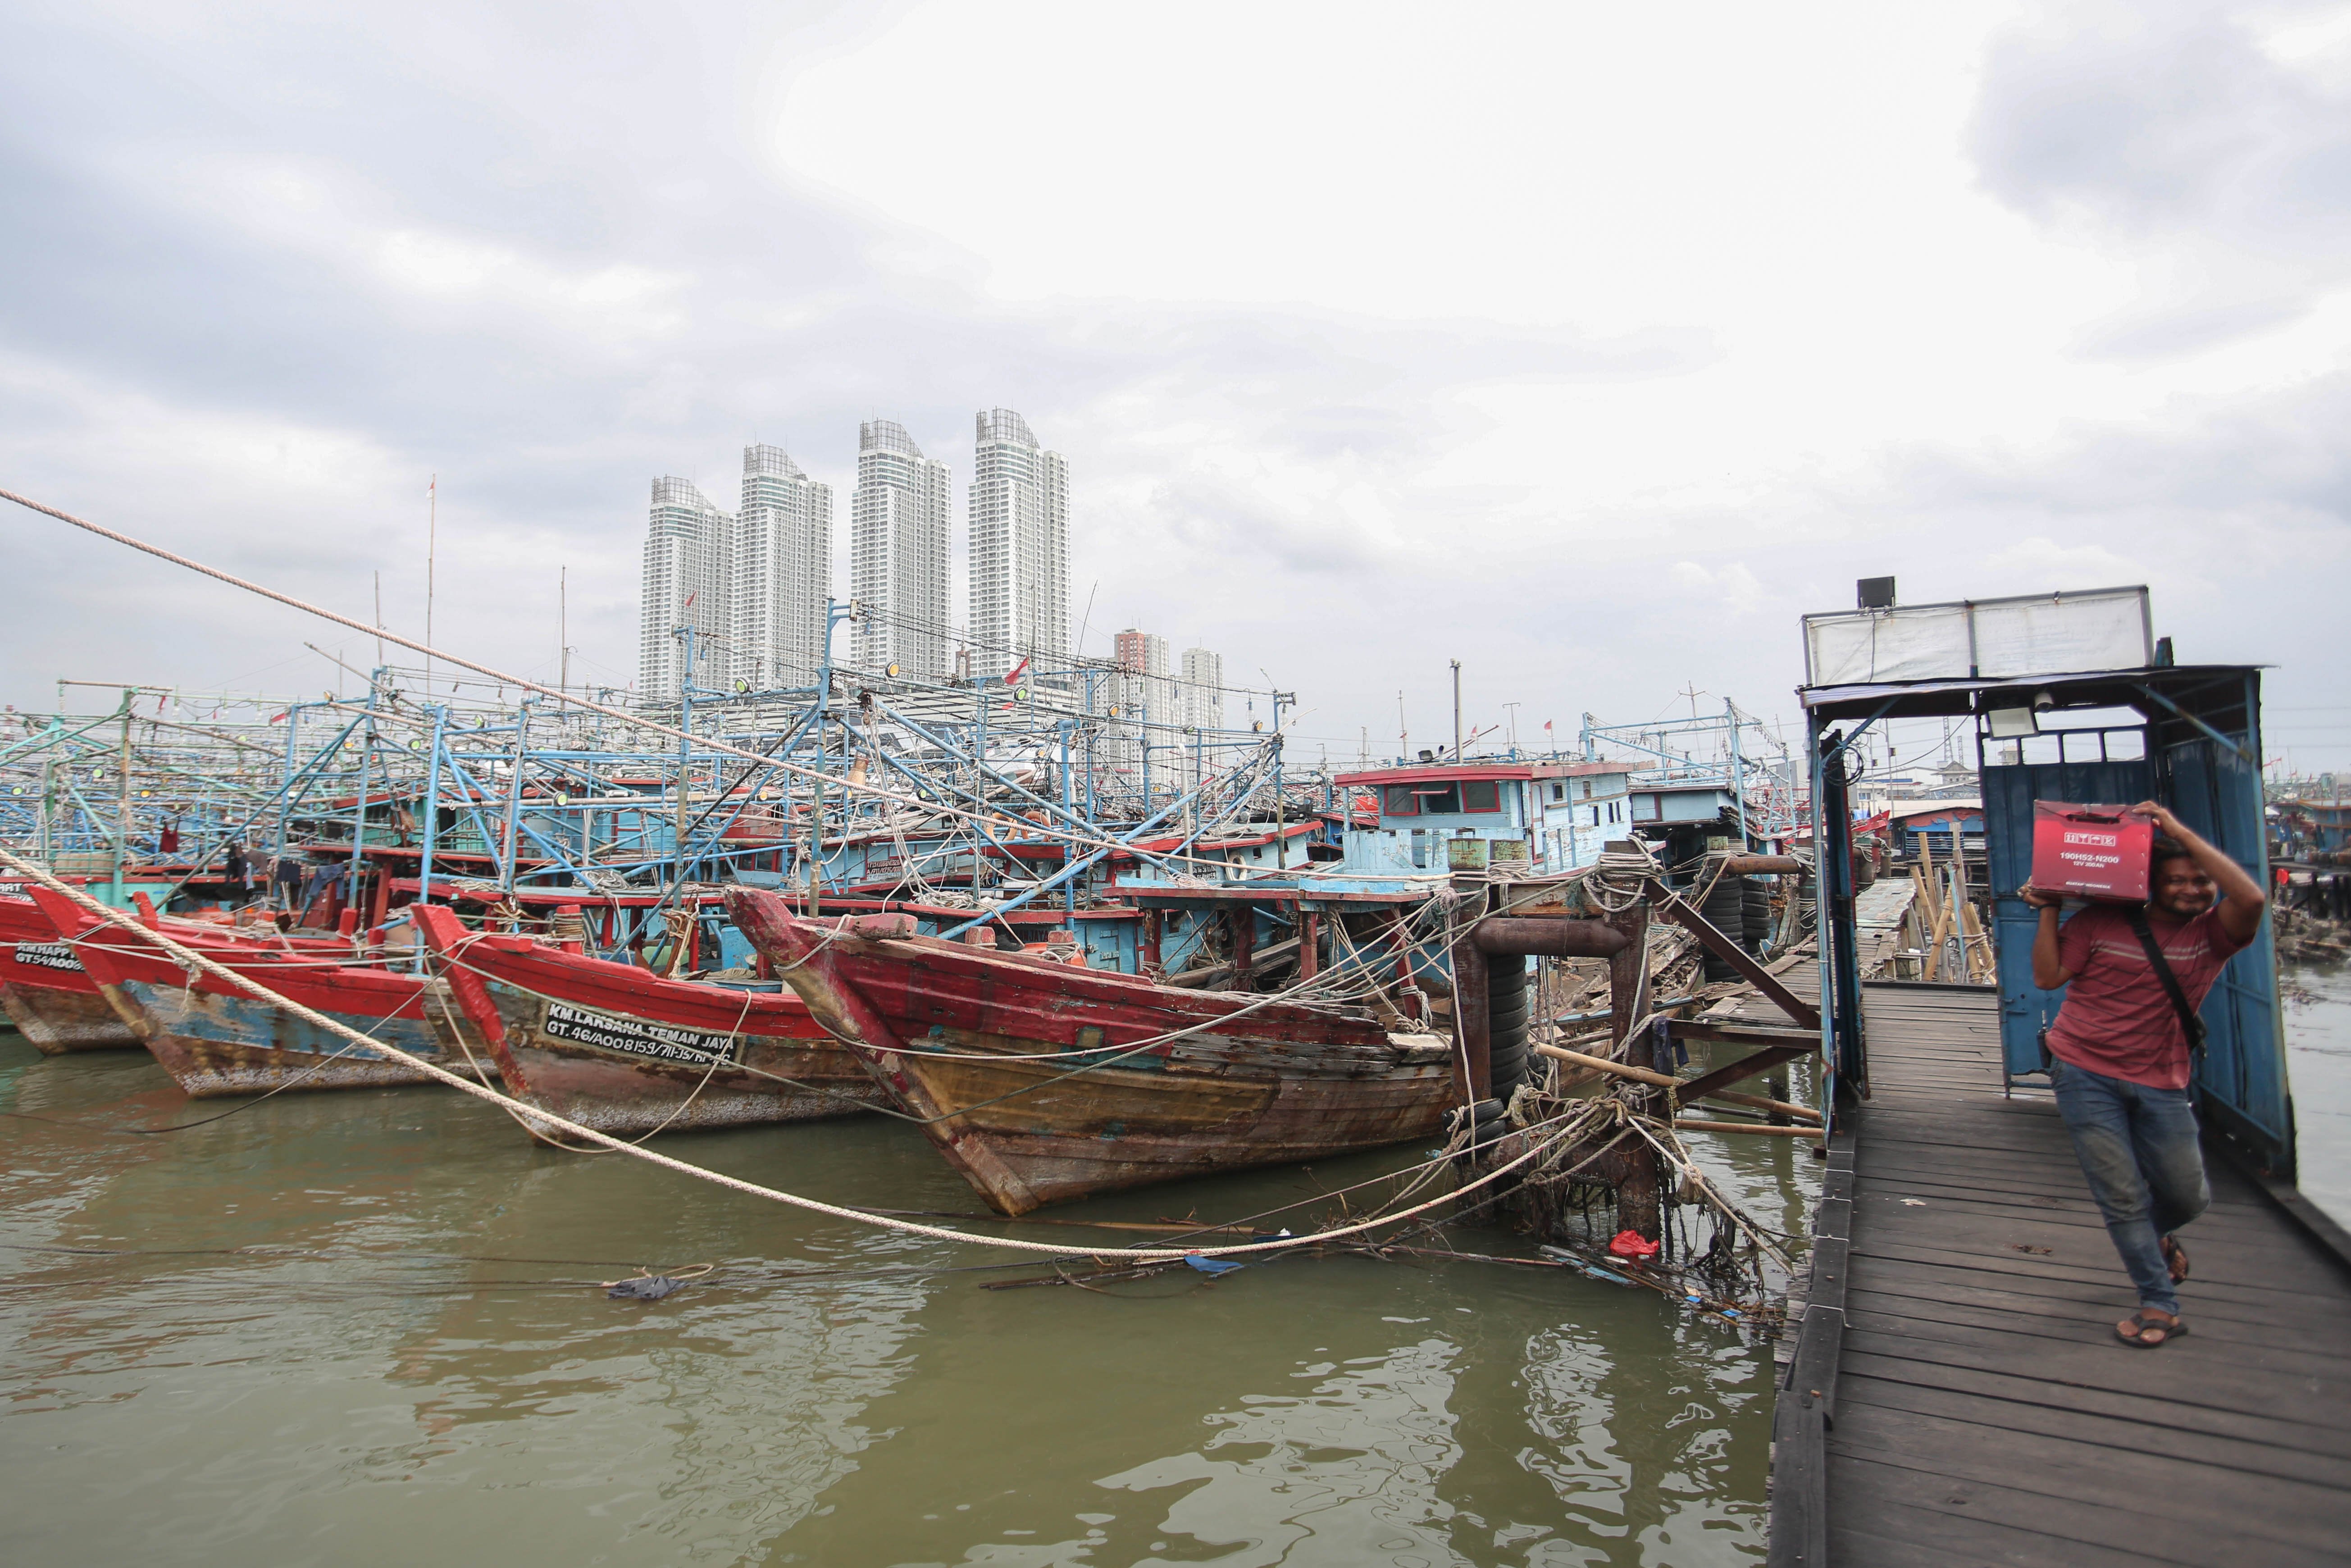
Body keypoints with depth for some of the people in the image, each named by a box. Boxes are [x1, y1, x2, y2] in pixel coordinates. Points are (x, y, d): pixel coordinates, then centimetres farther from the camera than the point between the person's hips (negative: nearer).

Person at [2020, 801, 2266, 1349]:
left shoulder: (2212, 934, -2)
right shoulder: (2104, 922, -4)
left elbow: (2252, 898, -24)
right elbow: (2048, 977, -3)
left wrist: (2180, 833, -23)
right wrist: (2048, 913, -8)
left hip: (2161, 1083, 2)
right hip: (2086, 1073, -2)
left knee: (2187, 1195, 11)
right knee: (2121, 1195, -1)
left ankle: (2157, 1234, 47)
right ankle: (2160, 1306, 13)